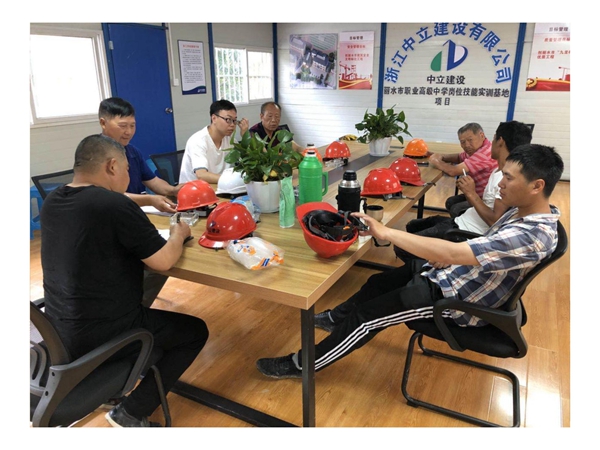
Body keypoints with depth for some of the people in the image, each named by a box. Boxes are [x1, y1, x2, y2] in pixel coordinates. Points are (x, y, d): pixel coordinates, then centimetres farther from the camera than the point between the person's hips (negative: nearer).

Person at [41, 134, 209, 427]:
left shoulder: (53, 202, 1)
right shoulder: (115, 205, -24)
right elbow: (164, 261, -18)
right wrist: (179, 233, 2)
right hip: (98, 334, -9)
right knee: (195, 331, 7)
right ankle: (130, 414, 7)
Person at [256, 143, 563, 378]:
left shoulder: (533, 236, -31)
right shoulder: (524, 212, 0)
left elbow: (449, 254, -40)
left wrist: (384, 232, -36)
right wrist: (447, 258, -4)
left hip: (453, 297, -9)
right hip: (450, 273, 9)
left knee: (366, 315, -7)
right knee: (378, 282, 18)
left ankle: (303, 364, 10)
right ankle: (335, 318, 44)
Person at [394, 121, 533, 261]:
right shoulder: (500, 172, 12)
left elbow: (496, 221, -26)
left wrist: (471, 194, -20)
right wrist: (467, 191, -2)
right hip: (460, 222, 11)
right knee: (412, 226, 23)